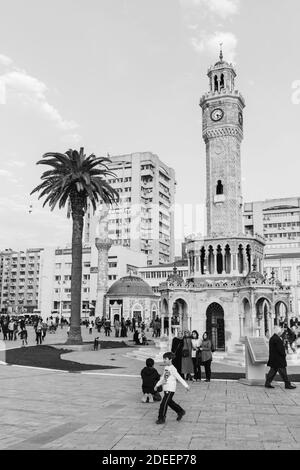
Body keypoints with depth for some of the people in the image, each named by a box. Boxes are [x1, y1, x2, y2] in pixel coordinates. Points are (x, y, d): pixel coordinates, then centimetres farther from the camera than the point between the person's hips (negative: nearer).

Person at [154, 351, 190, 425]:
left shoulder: (172, 369, -16)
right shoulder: (166, 368, 8)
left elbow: (179, 378, -14)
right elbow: (162, 378, 20)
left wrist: (186, 386, -12)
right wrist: (157, 385, 20)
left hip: (170, 389, -8)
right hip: (165, 389, 8)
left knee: (164, 404, -6)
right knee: (170, 402, 19)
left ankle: (161, 418, 7)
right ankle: (180, 412, 36)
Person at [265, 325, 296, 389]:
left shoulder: (272, 338, 12)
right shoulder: (277, 339, -20)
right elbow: (280, 349, -21)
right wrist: (284, 354, -8)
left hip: (273, 359, 10)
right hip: (278, 359, -10)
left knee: (273, 371, 12)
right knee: (283, 372, 0)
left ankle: (267, 384, 12)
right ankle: (287, 384, 8)